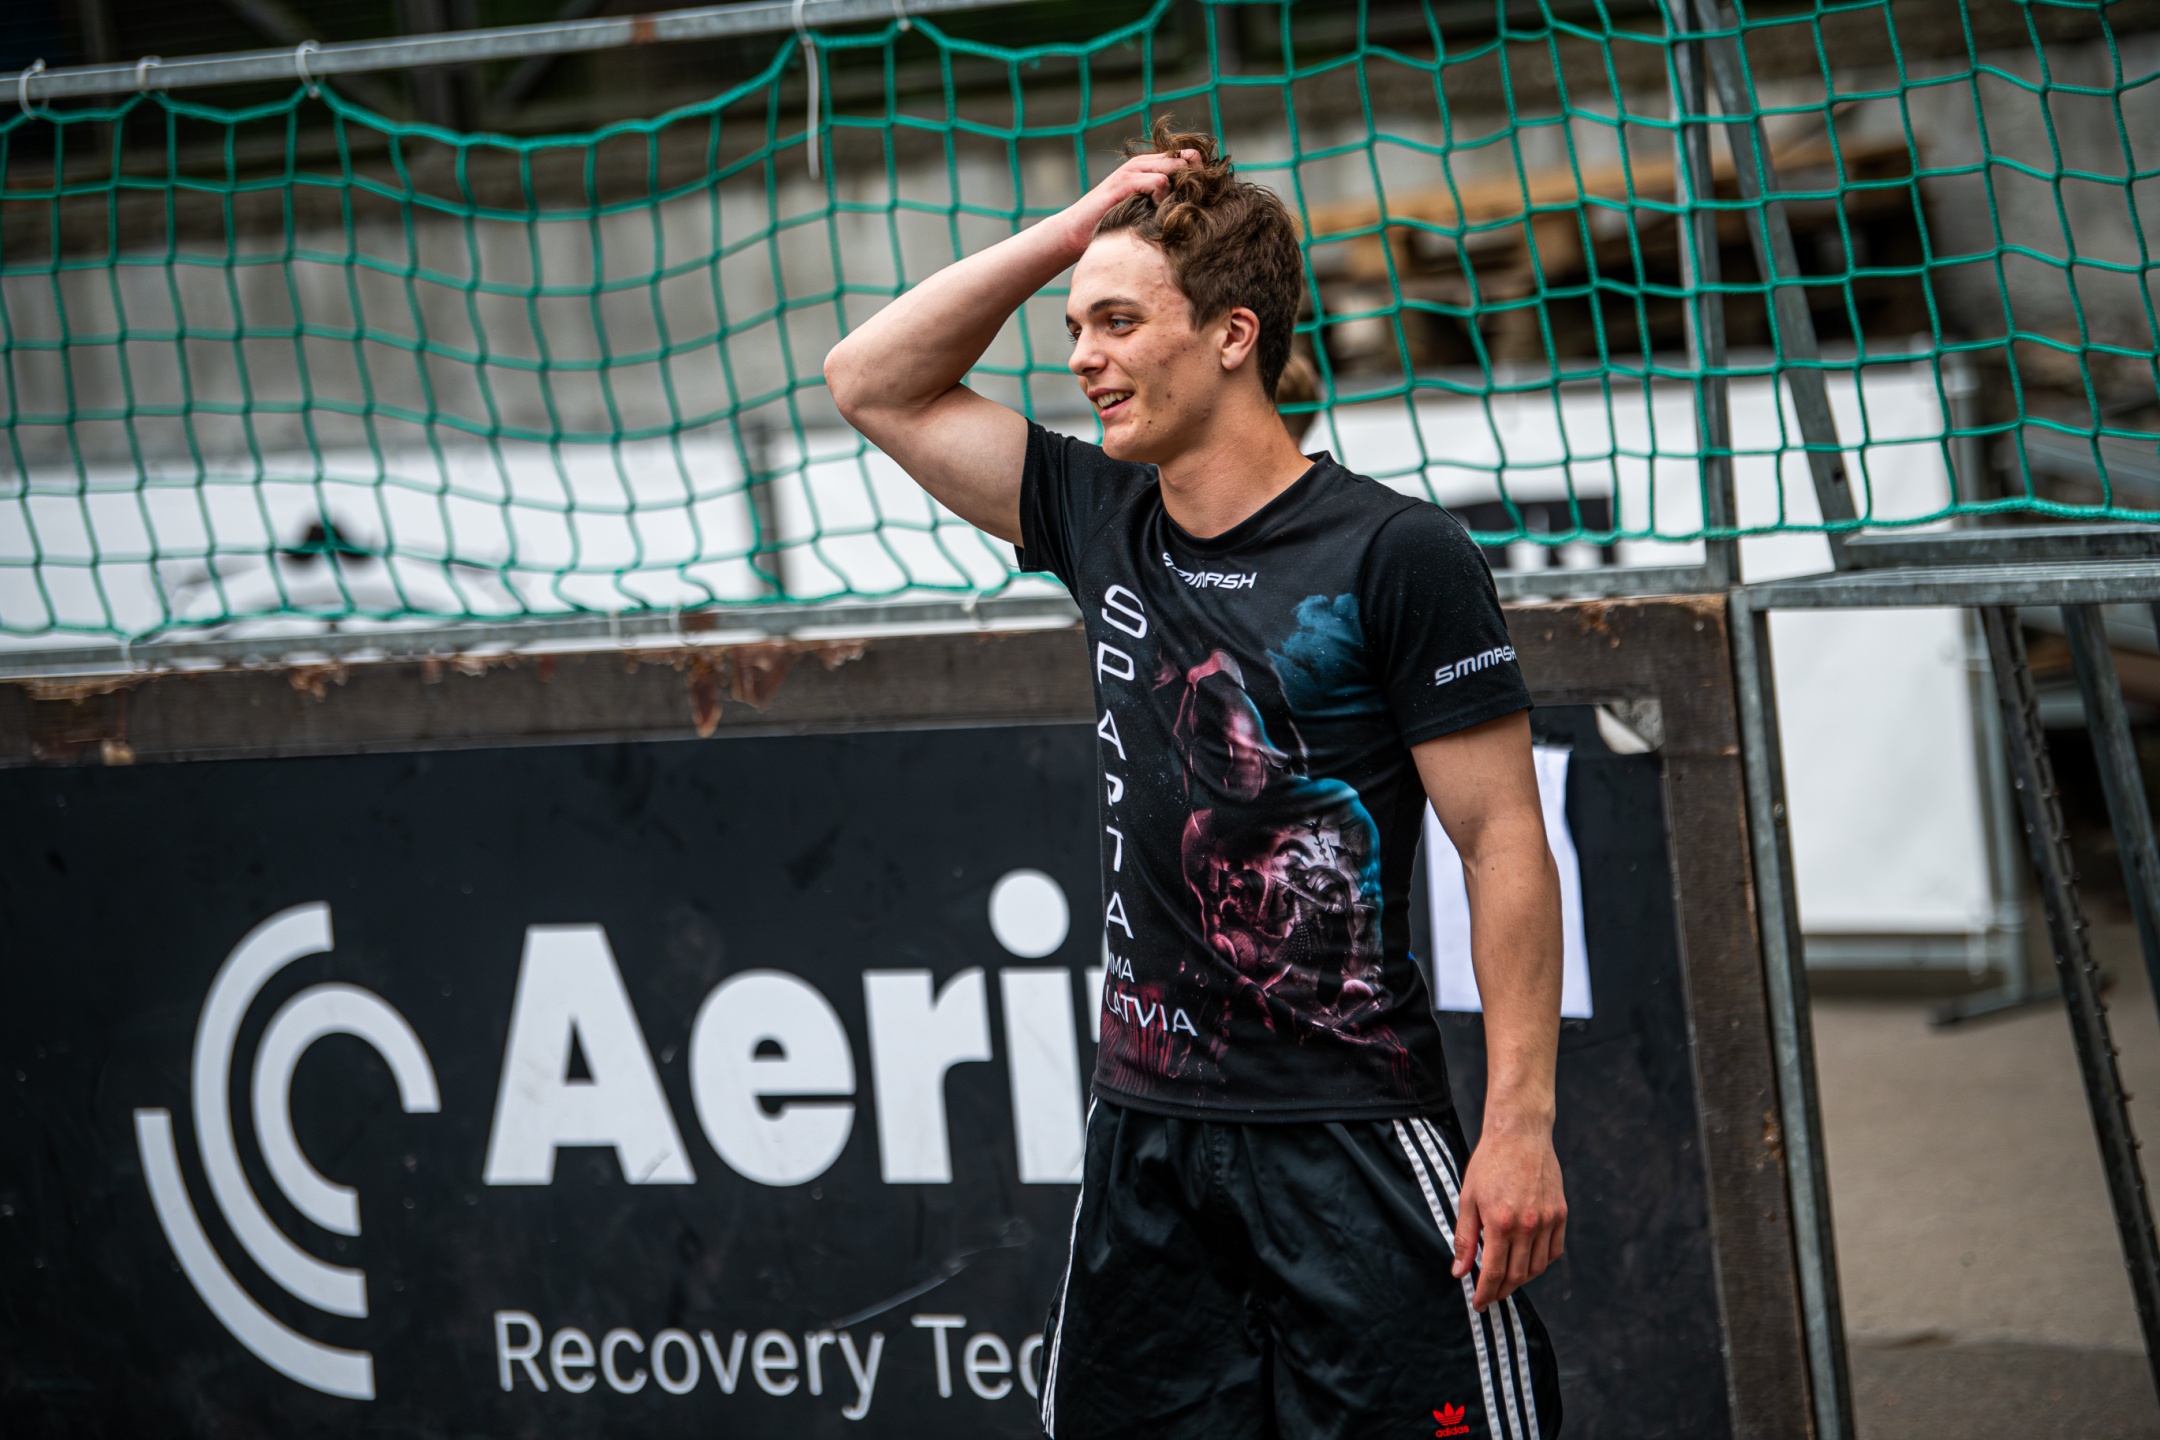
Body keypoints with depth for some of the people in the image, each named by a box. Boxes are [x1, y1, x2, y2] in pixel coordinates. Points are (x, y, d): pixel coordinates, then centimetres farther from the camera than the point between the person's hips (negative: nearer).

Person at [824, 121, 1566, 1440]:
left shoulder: (1397, 557, -9)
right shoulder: (1104, 523, 9)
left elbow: (1506, 846, -9)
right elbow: (876, 386, 16)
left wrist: (1522, 1123, -15)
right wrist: (1076, 228, 5)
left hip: (1353, 1135, -6)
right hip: (1148, 1133, 6)